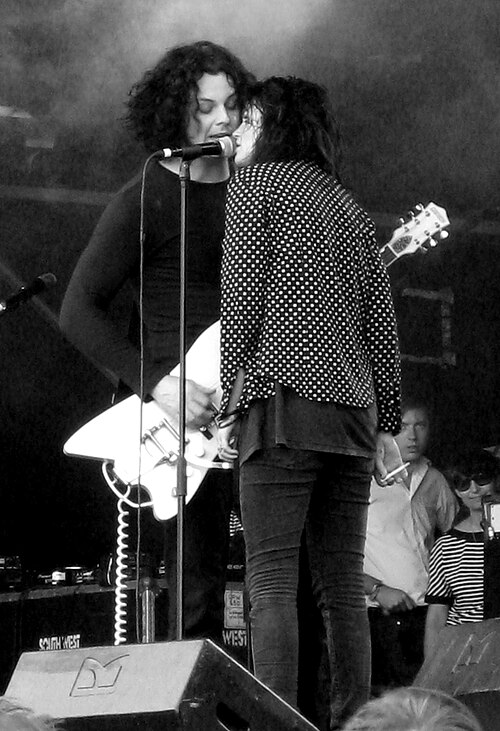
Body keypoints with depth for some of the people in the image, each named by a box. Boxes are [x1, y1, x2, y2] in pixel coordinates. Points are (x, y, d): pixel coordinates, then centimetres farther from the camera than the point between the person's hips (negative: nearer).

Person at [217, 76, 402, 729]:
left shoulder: (255, 183, 5)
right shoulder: (349, 205, 22)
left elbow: (242, 300, -5)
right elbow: (381, 322, 17)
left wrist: (232, 403, -4)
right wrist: (386, 422, 17)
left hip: (286, 403, -6)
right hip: (354, 407, 6)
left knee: (272, 580, -11)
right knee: (343, 587, 6)